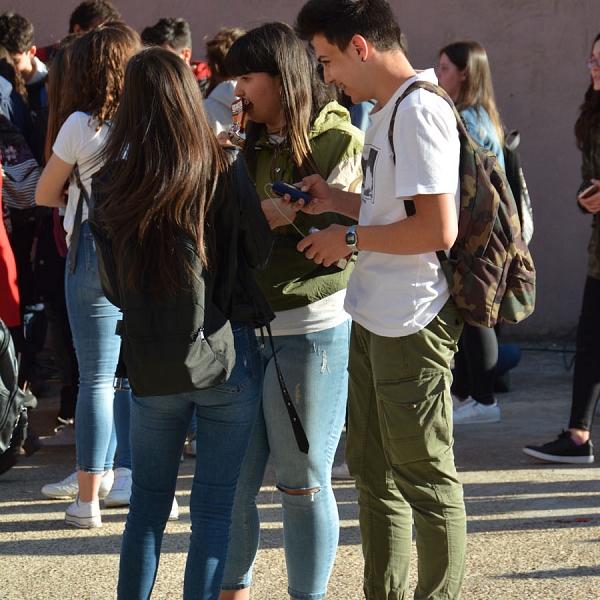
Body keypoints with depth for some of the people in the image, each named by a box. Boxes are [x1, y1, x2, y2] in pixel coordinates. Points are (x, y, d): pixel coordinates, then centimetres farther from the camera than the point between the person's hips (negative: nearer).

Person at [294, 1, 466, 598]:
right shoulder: (388, 112, 13)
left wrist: (349, 239, -14)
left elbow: (437, 228, -25)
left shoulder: (419, 110, -17)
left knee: (425, 479, 0)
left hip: (412, 326, -10)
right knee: (373, 471, 17)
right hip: (374, 320, 10)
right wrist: (338, 202, 9)